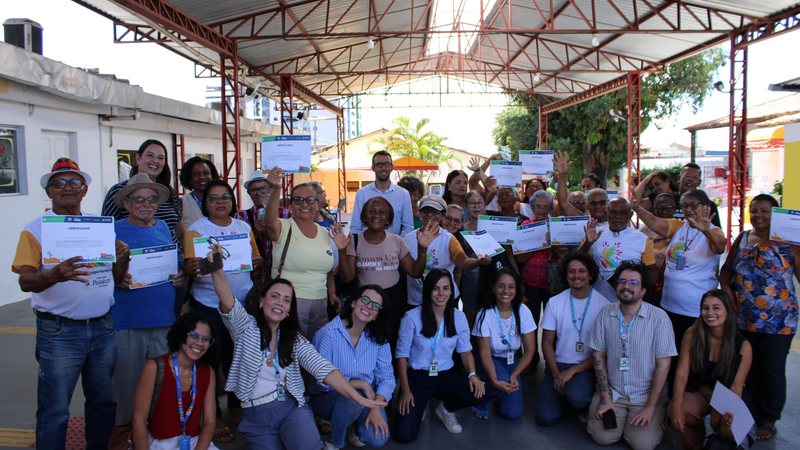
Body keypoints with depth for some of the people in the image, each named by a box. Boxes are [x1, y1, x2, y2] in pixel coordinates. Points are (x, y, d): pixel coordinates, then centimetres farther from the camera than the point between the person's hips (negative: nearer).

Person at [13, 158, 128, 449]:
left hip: (102, 327, 4)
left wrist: (122, 259, -13)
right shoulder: (36, 229, -4)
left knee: (104, 400, 16)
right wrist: (55, 275, -34)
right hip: (59, 332, -4)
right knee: (55, 410, 4)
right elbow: (26, 281, -13)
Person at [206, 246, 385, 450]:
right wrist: (216, 268, -39)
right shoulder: (246, 327, 1)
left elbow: (322, 367, -4)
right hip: (256, 416, 1)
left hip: (292, 408, 0)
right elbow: (228, 303, -19)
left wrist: (358, 398, -17)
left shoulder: (294, 338, 8)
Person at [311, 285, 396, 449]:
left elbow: (386, 376, -7)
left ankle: (358, 426, 16)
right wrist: (360, 383, -18)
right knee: (352, 400, -36)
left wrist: (376, 408, -22)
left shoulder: (378, 338, -3)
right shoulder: (328, 333, -19)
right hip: (329, 397, -3)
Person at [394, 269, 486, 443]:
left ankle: (446, 409, 7)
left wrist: (472, 374, -14)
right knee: (404, 435, -17)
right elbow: (402, 355, -5)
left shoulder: (459, 317, -1)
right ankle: (419, 406, 19)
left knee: (477, 391, -27)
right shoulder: (412, 317, -11)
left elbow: (465, 350, 5)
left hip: (446, 376, 3)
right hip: (417, 377, -3)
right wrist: (405, 389, -10)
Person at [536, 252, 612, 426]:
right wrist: (556, 375, -8)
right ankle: (565, 392, 18)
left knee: (575, 396, -33)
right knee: (546, 417, -14)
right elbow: (547, 343, 4)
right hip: (558, 365, 2)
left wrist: (572, 371, -13)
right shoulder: (555, 303, 0)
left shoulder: (603, 304, -7)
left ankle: (587, 406, 4)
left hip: (587, 367, -2)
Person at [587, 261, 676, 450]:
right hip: (612, 392, 2)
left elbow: (663, 365, -10)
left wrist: (650, 407, -11)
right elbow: (598, 356, 1)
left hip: (647, 395, -2)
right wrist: (605, 397, -5)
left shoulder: (659, 317, -13)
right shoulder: (605, 313, -4)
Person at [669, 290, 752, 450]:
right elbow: (681, 373, -13)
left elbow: (737, 386, -10)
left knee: (725, 426, -32)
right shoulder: (692, 335, -10)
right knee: (675, 412, -30)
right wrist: (677, 405, -28)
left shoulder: (743, 345, -12)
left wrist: (731, 410, -31)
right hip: (698, 392, 1)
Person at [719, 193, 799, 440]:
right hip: (743, 320, 4)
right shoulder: (742, 239, 7)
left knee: (772, 372, 7)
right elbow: (726, 270, 12)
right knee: (749, 370, 14)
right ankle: (753, 415, 32)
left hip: (778, 322, -4)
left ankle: (769, 421, 25)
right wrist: (727, 292, -4)